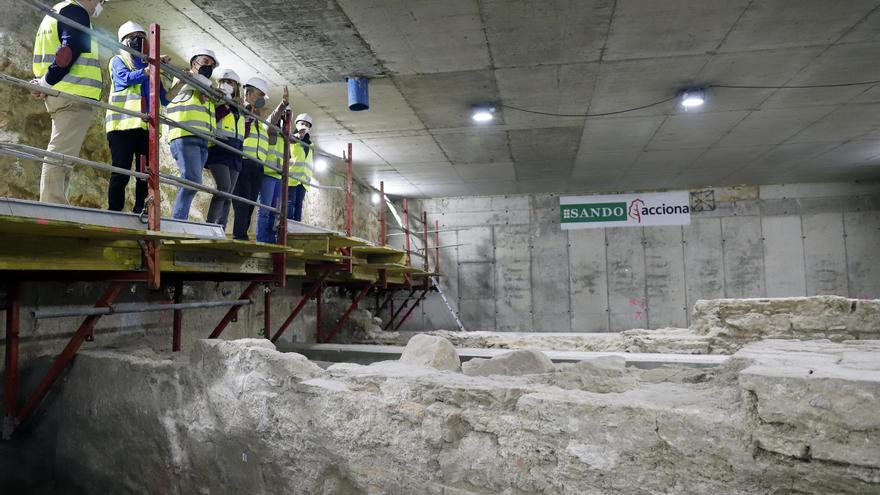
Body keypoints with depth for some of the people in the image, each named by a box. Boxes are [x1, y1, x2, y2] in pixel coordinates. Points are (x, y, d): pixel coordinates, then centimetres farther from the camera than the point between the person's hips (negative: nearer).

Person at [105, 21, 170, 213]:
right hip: (124, 124, -5)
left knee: (146, 174, 0)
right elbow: (125, 78, -10)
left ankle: (140, 212, 4)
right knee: (121, 172, -8)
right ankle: (114, 212, -5)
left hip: (147, 126, 5)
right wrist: (148, 70, -22)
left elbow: (164, 98, 23)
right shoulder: (118, 60, 13)